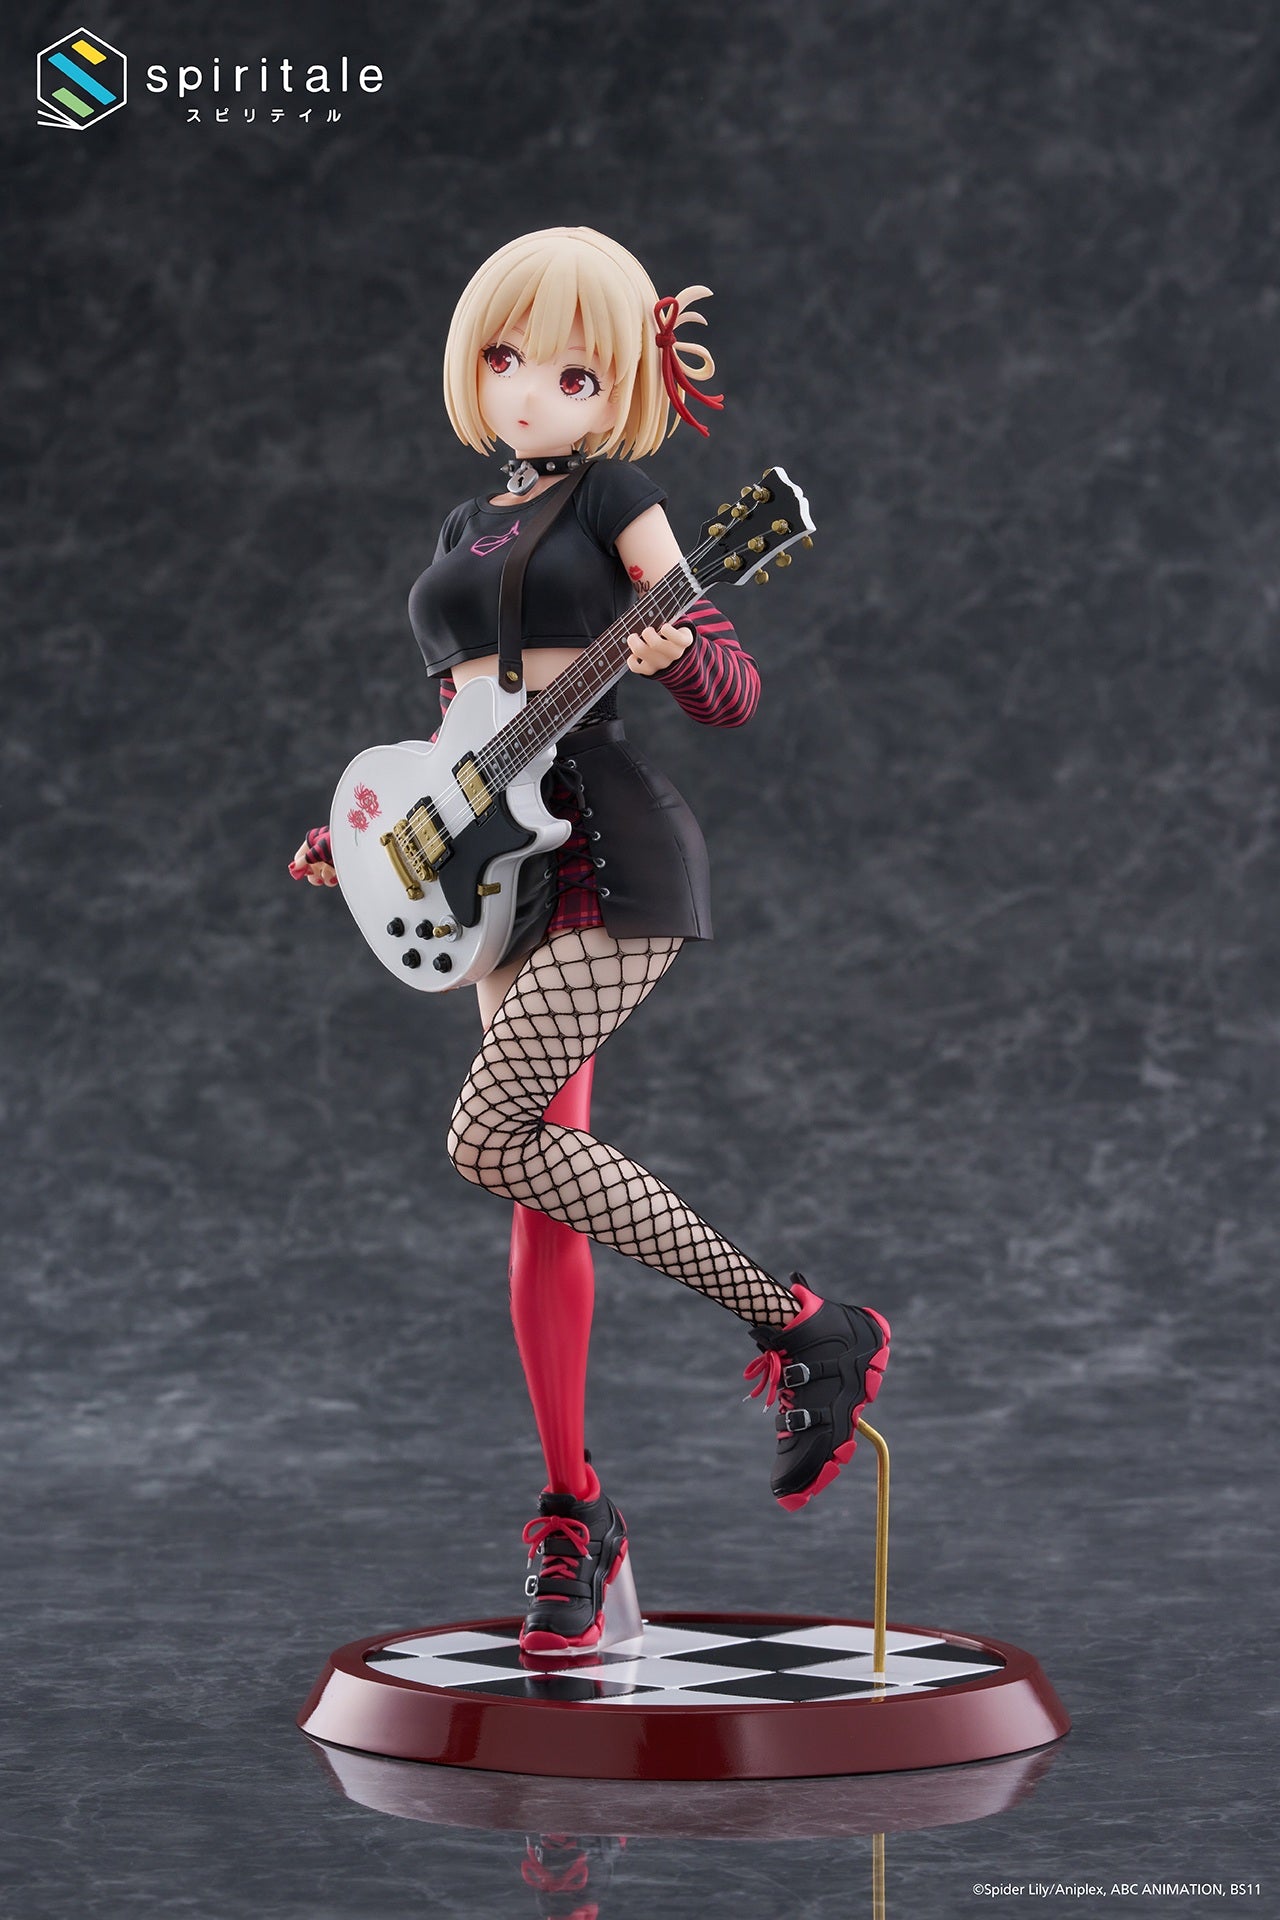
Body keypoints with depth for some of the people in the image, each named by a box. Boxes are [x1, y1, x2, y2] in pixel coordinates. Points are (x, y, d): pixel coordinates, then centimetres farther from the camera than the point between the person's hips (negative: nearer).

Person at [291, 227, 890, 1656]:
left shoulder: (612, 492, 0)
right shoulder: (465, 531, 20)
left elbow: (735, 688, -6)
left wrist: (673, 652, -27)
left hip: (617, 856, -7)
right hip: (511, 877, 7)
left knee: (490, 1139, -21)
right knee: (542, 1186, 4)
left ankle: (802, 1326, -14)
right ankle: (570, 1510, 12)